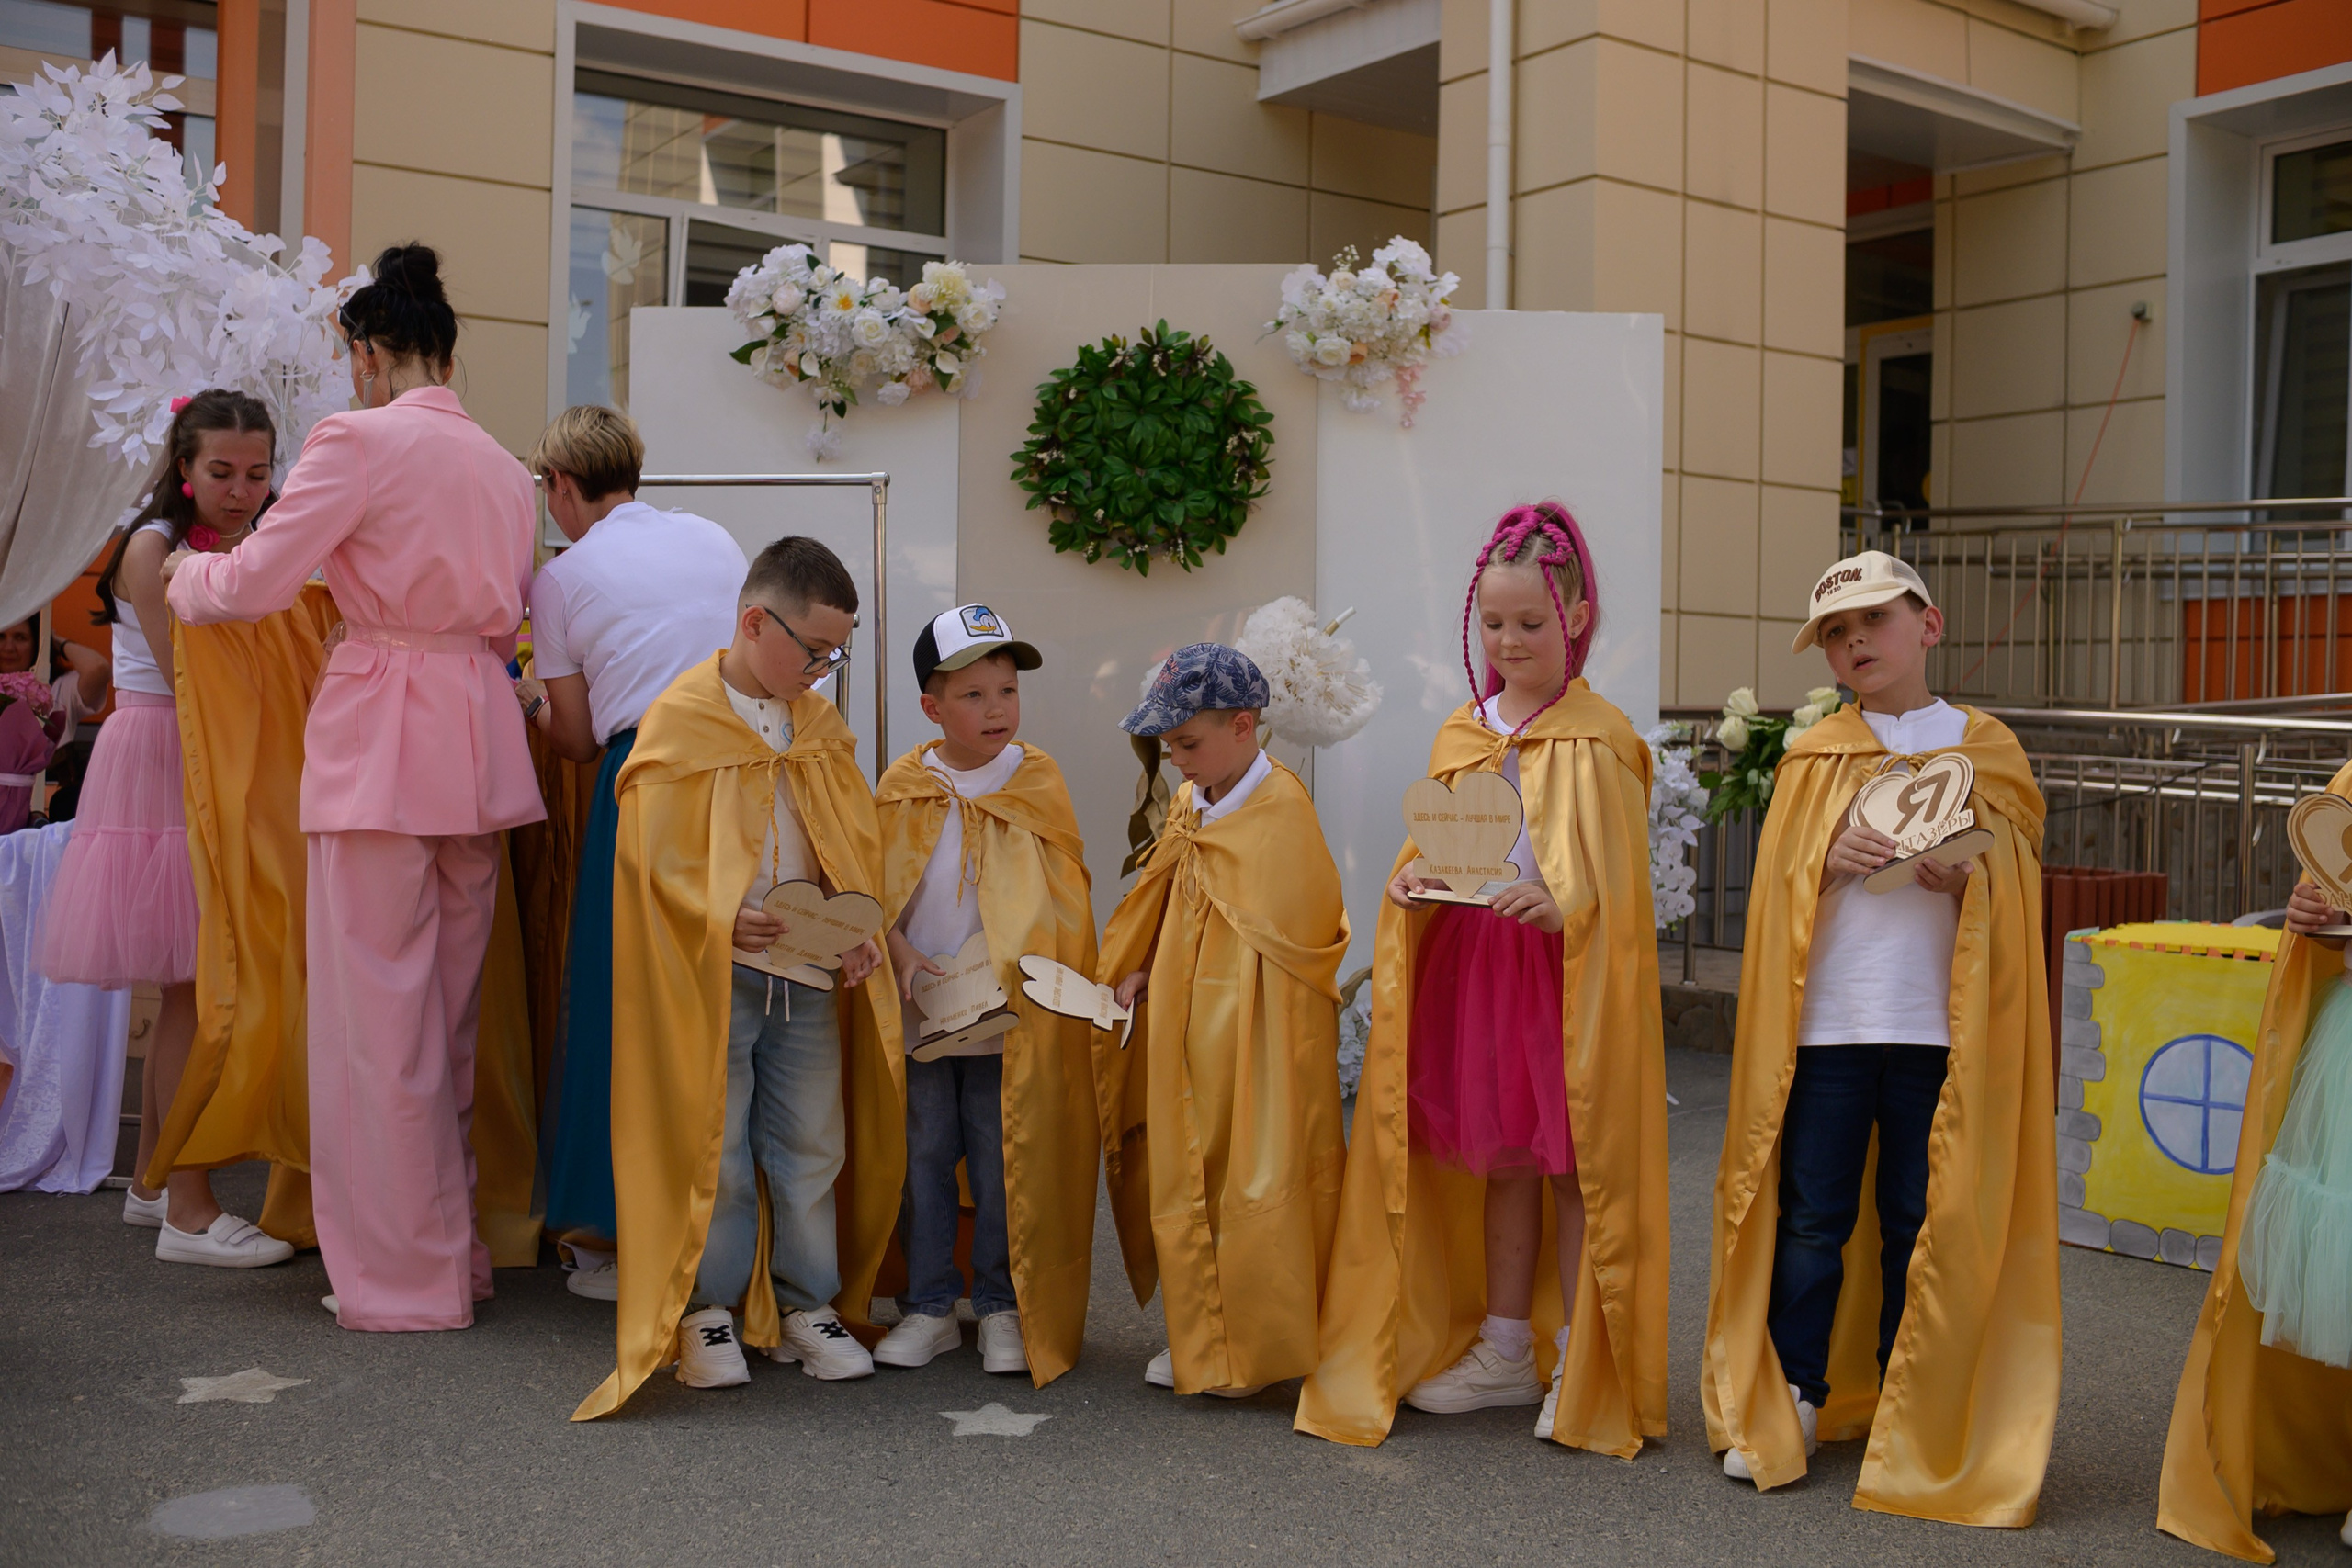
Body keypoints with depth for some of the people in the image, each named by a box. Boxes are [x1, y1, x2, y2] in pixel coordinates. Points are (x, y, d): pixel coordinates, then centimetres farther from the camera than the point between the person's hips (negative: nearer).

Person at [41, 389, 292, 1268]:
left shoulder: (251, 550, 14)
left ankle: (151, 1182, 24)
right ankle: (188, 1211, -6)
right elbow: (187, 678, -14)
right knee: (196, 988, -10)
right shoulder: (154, 547, -8)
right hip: (159, 766, -8)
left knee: (188, 989, 12)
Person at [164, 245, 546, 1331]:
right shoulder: (502, 465, 14)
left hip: (381, 733, -7)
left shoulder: (359, 439, -8)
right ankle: (459, 1252, 23)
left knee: (378, 1011, 0)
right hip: (479, 737, 7)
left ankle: (403, 1279, 6)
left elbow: (254, 581, -7)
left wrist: (187, 571, 13)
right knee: (452, 1006, 15)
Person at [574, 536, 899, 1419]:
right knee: (714, 1145, 3)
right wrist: (720, 922, -24)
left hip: (810, 974, 5)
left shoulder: (823, 727, 9)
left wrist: (860, 931, -3)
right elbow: (655, 858, -11)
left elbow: (857, 848, 13)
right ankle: (708, 1310, 18)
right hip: (709, 979, -5)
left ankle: (807, 1303, 23)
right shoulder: (680, 719, -9)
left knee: (813, 1144, 9)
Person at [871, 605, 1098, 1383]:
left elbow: (1059, 900, 0)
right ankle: (929, 1305, 21)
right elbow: (879, 892, 3)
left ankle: (1003, 1307, 19)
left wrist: (998, 971, -12)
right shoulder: (904, 787, 2)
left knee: (1003, 1162, 4)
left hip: (1010, 1019, -1)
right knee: (923, 1157, 8)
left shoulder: (1038, 782, 0)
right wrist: (906, 959, -13)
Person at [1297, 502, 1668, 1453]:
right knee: (1500, 1162, 13)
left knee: (1574, 1165, 0)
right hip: (1471, 964, 6)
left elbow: (1615, 888, -11)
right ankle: (1504, 1354, 24)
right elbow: (1435, 847, 17)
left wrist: (1555, 904, -29)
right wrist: (1414, 882, -4)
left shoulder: (1599, 739, -7)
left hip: (1567, 971, -6)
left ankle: (1584, 1368, 11)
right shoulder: (1461, 734, 11)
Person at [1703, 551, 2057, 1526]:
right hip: (1823, 1019, 0)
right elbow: (1777, 885, 5)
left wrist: (1968, 877, -13)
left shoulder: (1985, 749, 7)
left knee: (1923, 1223, 6)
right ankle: (1793, 1396, 15)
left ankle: (1914, 1416, 19)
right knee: (1810, 1215, 3)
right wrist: (1830, 860, -15)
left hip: (1940, 1028, 0)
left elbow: (2019, 885, 8)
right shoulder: (1813, 757, 8)